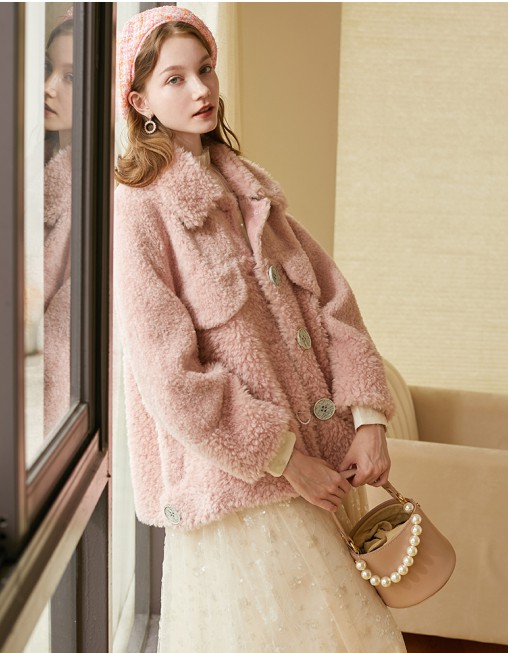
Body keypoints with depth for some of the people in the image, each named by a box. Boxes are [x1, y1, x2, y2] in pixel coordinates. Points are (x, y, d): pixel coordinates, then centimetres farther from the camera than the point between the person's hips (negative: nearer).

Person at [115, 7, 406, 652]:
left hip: (320, 465, 7)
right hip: (235, 481, -6)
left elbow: (331, 300, 5)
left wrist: (367, 419, -8)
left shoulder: (251, 189, 11)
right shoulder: (139, 206, -10)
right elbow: (168, 375, -16)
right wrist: (285, 459, -15)